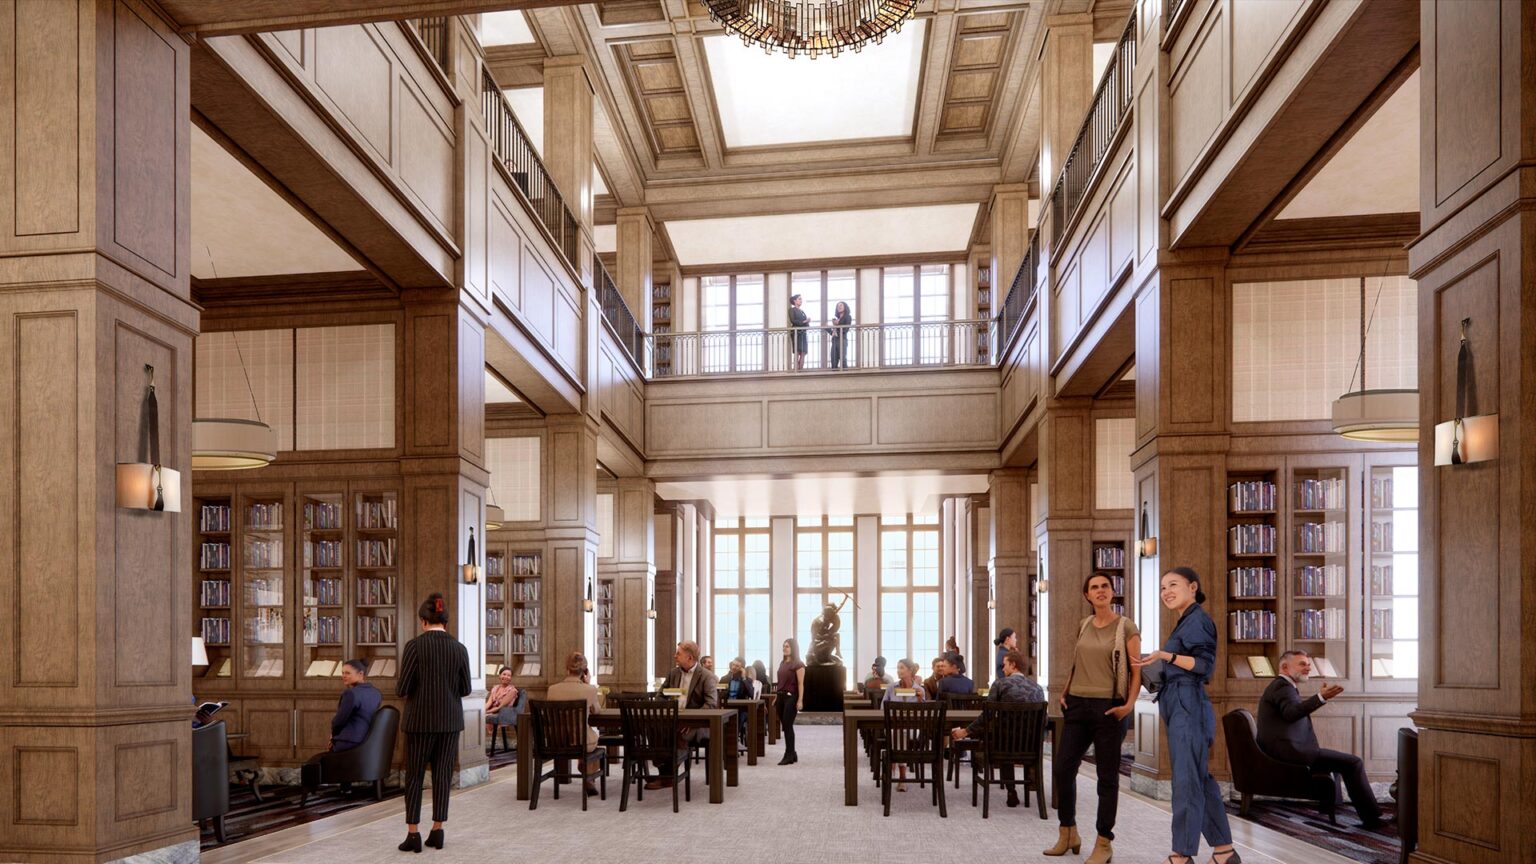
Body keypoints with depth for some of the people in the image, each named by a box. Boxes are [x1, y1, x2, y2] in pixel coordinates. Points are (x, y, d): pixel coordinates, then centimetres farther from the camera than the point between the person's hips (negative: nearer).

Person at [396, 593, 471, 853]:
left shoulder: (414, 646, -11)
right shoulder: (459, 648, 0)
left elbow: (403, 689, -10)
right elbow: (465, 689, 4)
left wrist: (398, 685, 13)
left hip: (420, 720, -3)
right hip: (450, 720, 3)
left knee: (414, 776, 7)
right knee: (443, 776, 9)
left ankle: (413, 834, 5)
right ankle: (437, 832, 12)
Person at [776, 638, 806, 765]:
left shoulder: (798, 664, -8)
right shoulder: (782, 663, 14)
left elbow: (801, 684, -13)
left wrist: (800, 700, -19)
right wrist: (777, 697, 13)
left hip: (791, 697, -8)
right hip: (781, 696, 8)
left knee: (787, 726, -8)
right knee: (784, 726, 8)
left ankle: (789, 756, -3)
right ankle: (792, 755, 16)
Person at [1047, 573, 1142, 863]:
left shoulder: (1126, 627, -3)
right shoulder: (1083, 626, 12)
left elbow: (1137, 670, -5)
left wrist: (1130, 703, -17)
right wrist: (1064, 691, 11)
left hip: (1108, 707, -5)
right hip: (1078, 705, 5)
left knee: (1107, 775, 2)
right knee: (1062, 767, 3)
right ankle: (1068, 834, 20)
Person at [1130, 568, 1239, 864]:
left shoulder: (1198, 620, -8)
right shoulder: (1185, 623, 20)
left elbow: (1205, 664, -17)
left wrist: (1166, 655, -25)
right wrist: (1151, 663, 24)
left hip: (1188, 706, -10)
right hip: (1180, 707, 10)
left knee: (1186, 780, -7)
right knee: (1199, 779, 12)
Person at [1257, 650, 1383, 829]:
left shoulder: (1279, 686, 24)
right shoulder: (1282, 685, -9)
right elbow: (1291, 713, -29)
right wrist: (1321, 698, -39)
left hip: (1280, 753, 11)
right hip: (1289, 751, -11)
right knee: (1353, 762, -10)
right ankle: (1373, 817, -4)